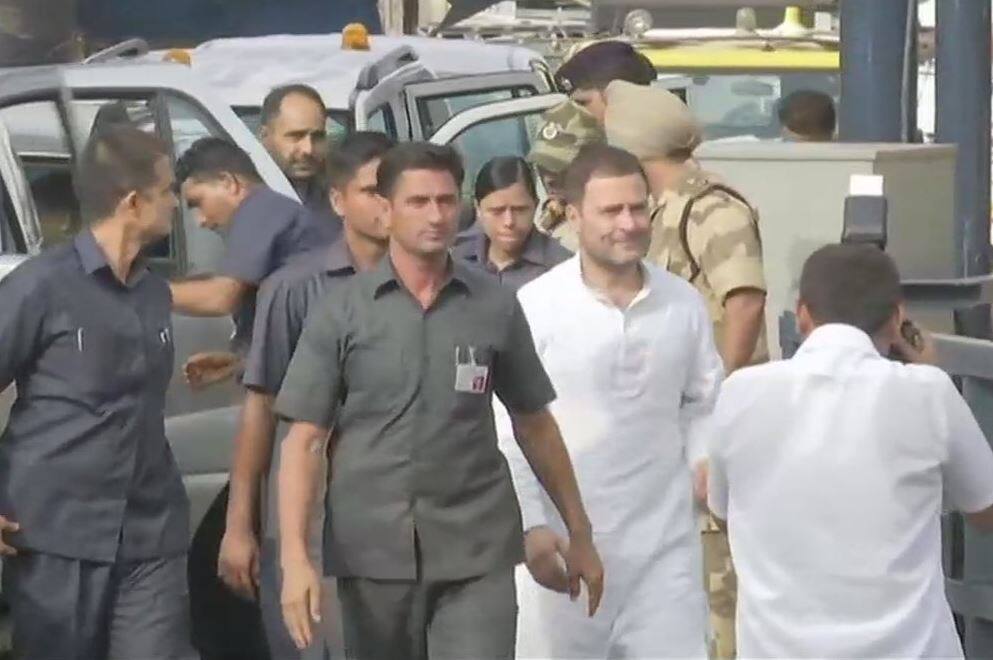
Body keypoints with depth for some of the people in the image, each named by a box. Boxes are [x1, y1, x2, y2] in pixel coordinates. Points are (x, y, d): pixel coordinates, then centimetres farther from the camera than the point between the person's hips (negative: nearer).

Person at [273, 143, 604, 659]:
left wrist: (579, 533, 15)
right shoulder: (340, 312, 0)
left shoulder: (496, 307, 4)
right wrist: (294, 556, -11)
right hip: (373, 553, 0)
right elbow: (305, 439, -1)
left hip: (476, 554, 0)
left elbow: (534, 425, 13)